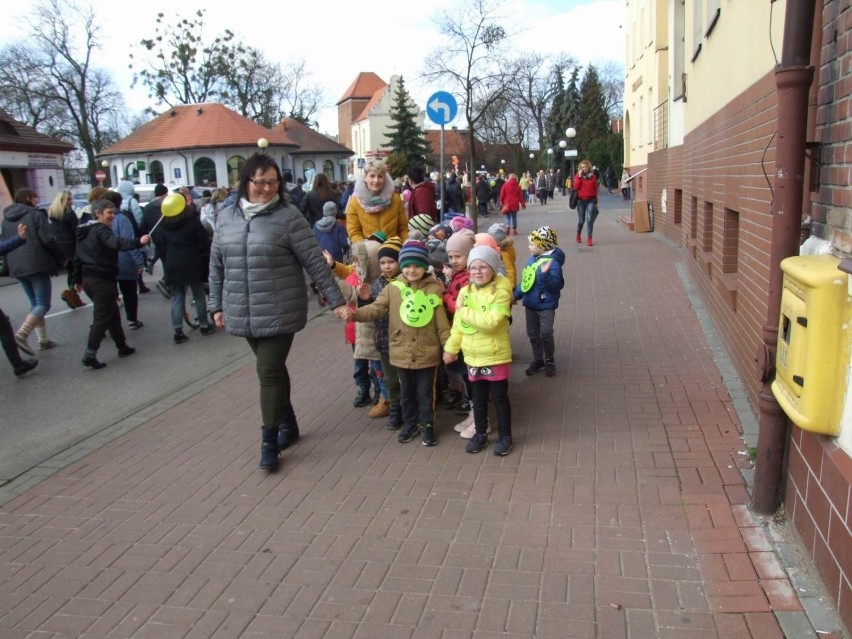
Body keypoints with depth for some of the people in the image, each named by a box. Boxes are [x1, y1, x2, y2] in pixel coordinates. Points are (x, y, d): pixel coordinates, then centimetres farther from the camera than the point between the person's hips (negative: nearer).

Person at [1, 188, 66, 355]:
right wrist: (62, 256, 0)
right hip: (37, 265, -7)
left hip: (17, 267, 7)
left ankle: (43, 340, 13)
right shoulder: (36, 215, -5)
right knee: (43, 304, -7)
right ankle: (21, 334, -25)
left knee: (35, 304, 16)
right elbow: (48, 240, -12)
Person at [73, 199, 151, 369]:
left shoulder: (85, 231, 18)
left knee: (112, 313, 18)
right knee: (103, 317, -6)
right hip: (101, 279, -10)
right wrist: (138, 242, -49)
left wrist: (78, 279, 29)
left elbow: (78, 257, 23)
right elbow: (116, 243, -34)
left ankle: (122, 346, 26)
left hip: (88, 278, 10)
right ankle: (90, 354, -10)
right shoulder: (101, 230, -12)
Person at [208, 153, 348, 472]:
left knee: (270, 372, -5)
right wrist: (217, 305, 14)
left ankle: (270, 442, 7)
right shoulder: (226, 217, 7)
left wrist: (336, 300, -10)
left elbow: (315, 262, -9)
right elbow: (217, 265, 13)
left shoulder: (288, 216, -8)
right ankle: (288, 423, 34)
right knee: (271, 369, 17)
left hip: (279, 312, -5)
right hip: (244, 314, 5)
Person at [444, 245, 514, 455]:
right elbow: (458, 324, 8)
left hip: (495, 356, -5)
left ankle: (505, 436, 23)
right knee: (478, 398, 18)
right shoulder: (465, 292, 2)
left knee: (499, 397, 8)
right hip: (472, 356, 5)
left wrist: (466, 312, -21)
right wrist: (451, 348, 8)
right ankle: (481, 434, 33)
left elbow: (491, 322, -29)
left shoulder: (501, 292, -16)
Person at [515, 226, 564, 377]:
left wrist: (545, 274, -41)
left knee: (545, 334, -6)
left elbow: (556, 285, -28)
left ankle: (549, 361, 16)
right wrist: (516, 294, 17)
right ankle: (538, 360, 29)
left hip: (546, 306, -8)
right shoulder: (532, 259, 3)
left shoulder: (552, 262, -21)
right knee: (532, 334, 14)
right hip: (530, 304, 8)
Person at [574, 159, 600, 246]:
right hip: (581, 200, 0)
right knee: (581, 220, 6)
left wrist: (596, 201, 7)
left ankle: (589, 239, -8)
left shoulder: (593, 176, 3)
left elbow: (595, 189, 7)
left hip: (591, 200, 0)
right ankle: (578, 234, 33)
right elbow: (575, 187, -12)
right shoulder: (578, 176, 1)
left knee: (590, 219, -11)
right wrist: (579, 177, -16)